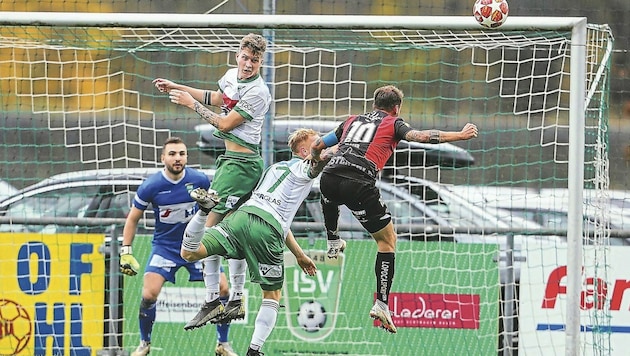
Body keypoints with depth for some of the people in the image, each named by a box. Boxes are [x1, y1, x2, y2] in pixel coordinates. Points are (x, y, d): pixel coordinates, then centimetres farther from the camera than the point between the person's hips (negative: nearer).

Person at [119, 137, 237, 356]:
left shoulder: (200, 180, -12)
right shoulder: (151, 186, -15)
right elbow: (133, 219, -2)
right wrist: (126, 252, -7)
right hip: (164, 246, -1)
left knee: (222, 289, -10)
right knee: (149, 295, -17)